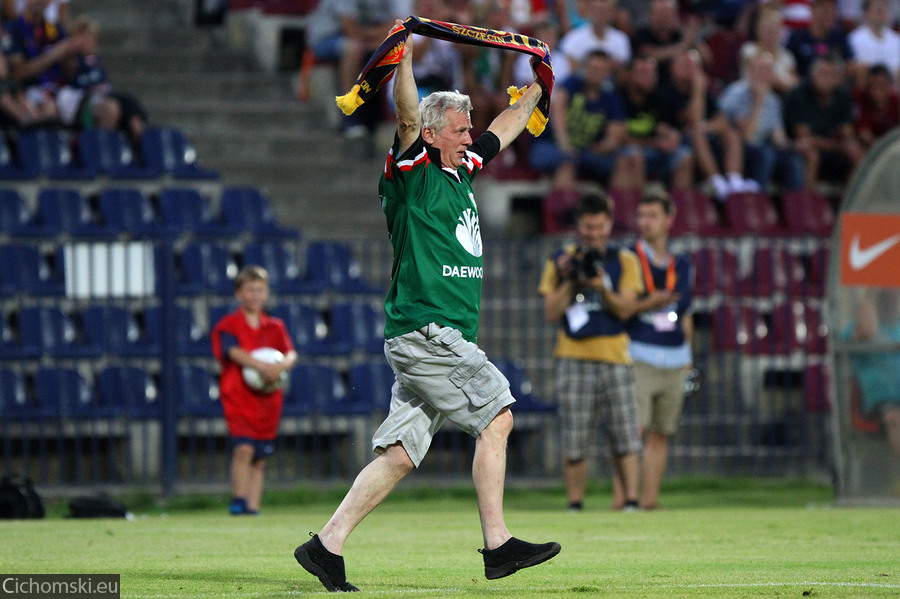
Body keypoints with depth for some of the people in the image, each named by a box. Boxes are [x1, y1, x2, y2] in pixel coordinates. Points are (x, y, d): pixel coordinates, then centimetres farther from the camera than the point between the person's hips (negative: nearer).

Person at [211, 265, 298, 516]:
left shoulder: (274, 327, 15)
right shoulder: (229, 325, 2)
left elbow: (291, 354, 3)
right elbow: (234, 351, -15)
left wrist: (281, 366, -21)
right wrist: (262, 366, -29)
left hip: (268, 399, 4)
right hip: (238, 398, -4)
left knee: (260, 458, 5)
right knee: (243, 448, -18)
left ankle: (253, 506, 8)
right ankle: (238, 502, -13)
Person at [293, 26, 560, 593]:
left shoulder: (462, 169, 19)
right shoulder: (412, 170, -4)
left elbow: (506, 128, 34)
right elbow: (407, 116, -22)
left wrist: (537, 88, 43)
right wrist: (404, 58, -33)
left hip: (441, 340, 8)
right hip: (423, 329, -8)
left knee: (399, 453, 3)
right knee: (496, 415, -11)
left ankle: (327, 545, 2)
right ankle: (498, 545, -9)